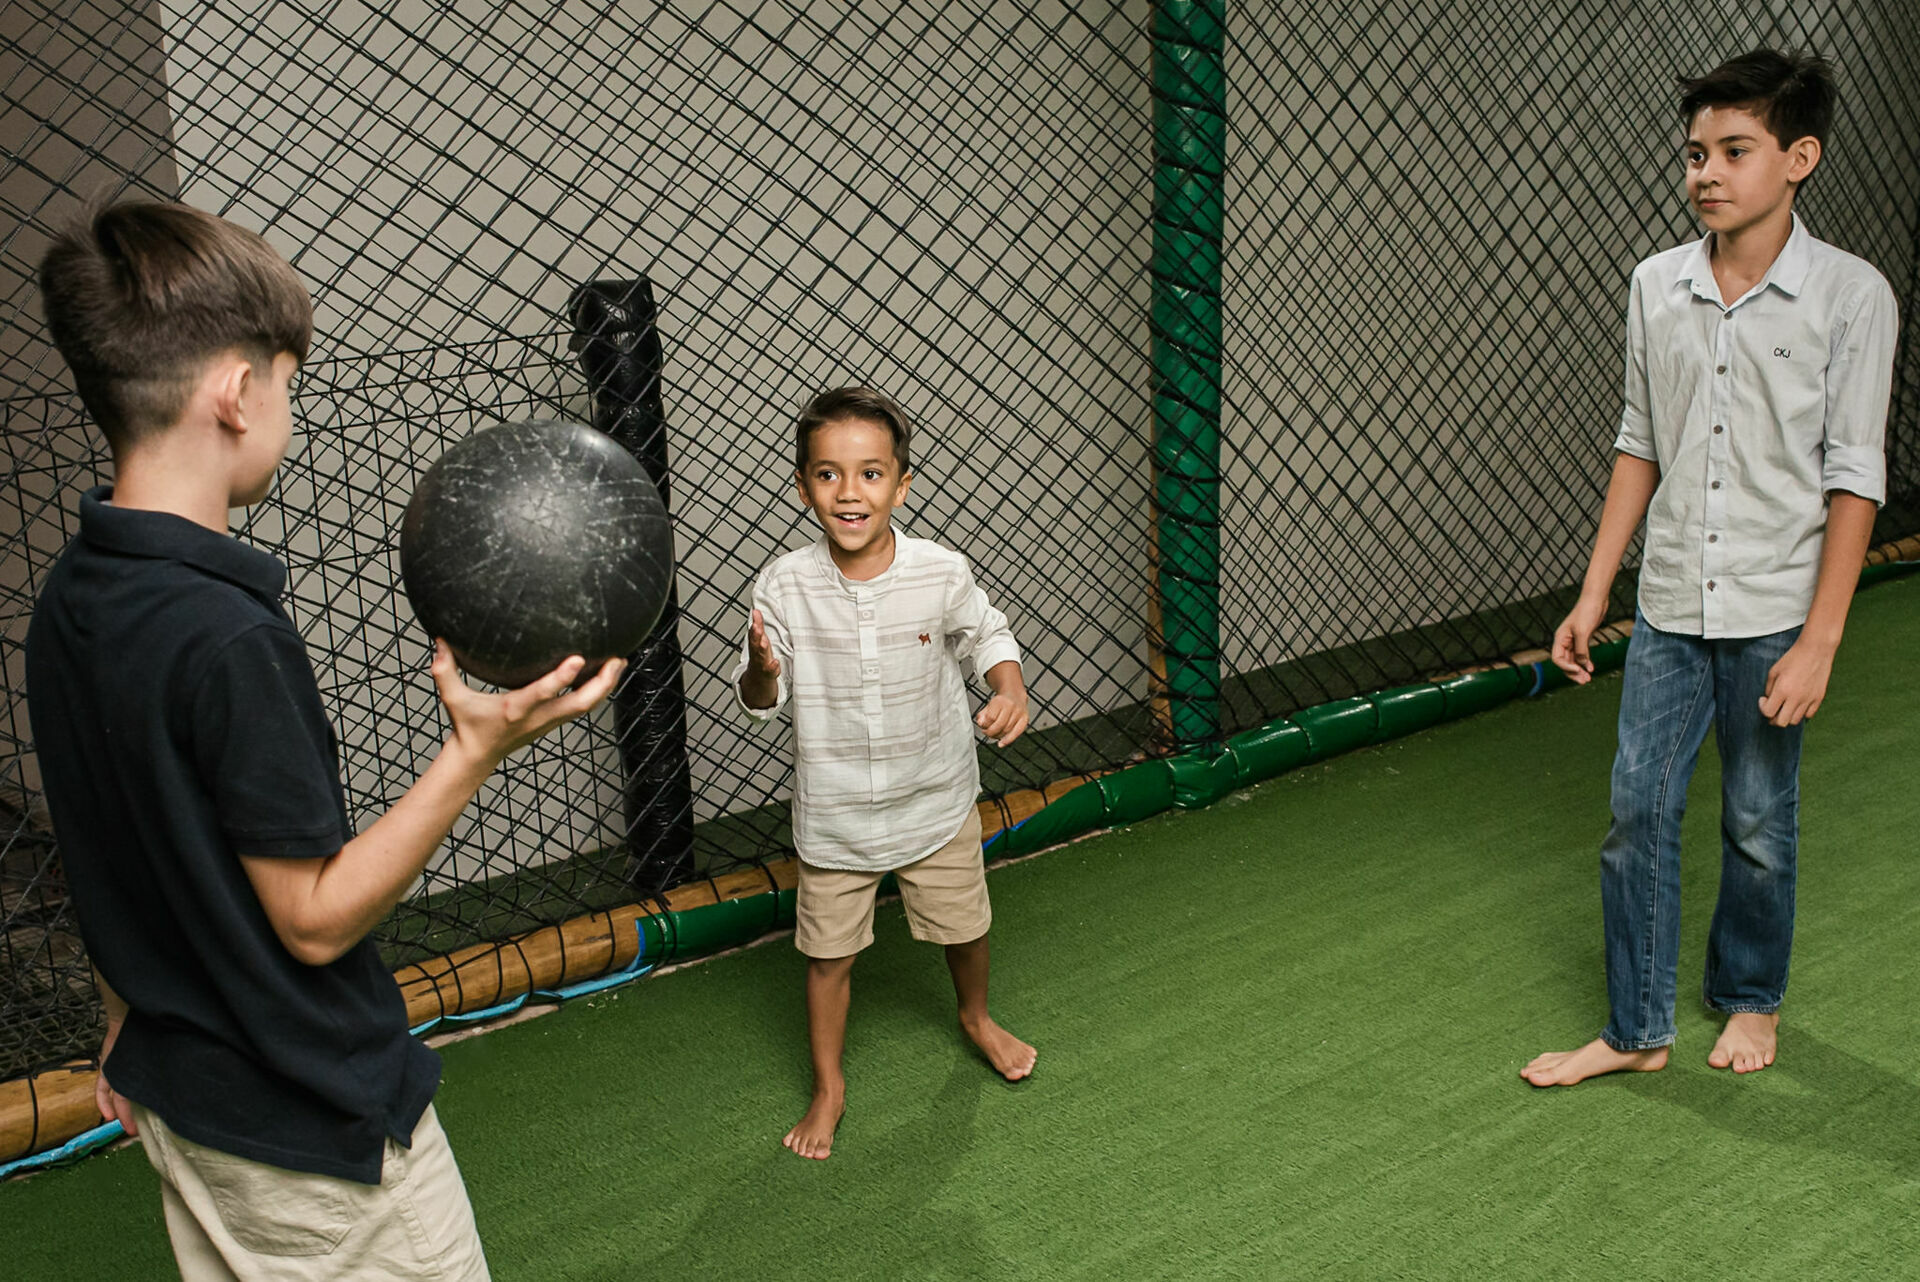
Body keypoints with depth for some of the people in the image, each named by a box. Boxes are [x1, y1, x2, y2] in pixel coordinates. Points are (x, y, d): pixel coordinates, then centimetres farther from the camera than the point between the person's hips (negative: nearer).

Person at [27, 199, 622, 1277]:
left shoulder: (69, 604, -1)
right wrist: (476, 752, -28)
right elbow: (316, 917, -22)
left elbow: (116, 852, 10)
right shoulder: (229, 637, -29)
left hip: (181, 1095, 8)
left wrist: (128, 1030, 21)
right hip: (314, 1121, -8)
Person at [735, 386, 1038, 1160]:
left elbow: (987, 635, 4)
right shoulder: (782, 588, -18)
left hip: (935, 799, 1)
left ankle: (976, 1017, 55)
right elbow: (763, 705, -7)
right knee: (828, 952, 12)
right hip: (833, 812, -1)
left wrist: (1012, 691, -14)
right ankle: (828, 1088, 37)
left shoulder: (943, 574, -17)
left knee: (964, 926, 21)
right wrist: (761, 670, -29)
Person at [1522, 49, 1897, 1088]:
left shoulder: (1850, 294, -8)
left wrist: (1819, 640, -12)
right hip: (1670, 609, 3)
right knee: (1637, 811, 4)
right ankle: (1637, 1029, 19)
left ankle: (1750, 999, 35)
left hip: (1775, 613, -3)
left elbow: (1854, 478, -8)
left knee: (1759, 824, 10)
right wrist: (1593, 596, 7)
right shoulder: (1656, 285, 2)